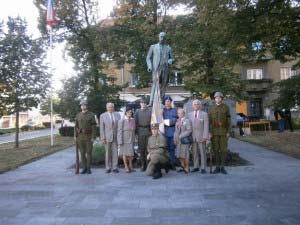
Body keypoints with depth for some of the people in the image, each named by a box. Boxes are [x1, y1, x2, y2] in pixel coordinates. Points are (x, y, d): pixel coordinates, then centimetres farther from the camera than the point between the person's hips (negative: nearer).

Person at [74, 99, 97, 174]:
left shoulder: (91, 115, -3)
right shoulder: (78, 115, 7)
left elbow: (94, 127, -7)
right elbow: (76, 127, 6)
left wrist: (93, 137, -13)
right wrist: (76, 137, -1)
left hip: (89, 136, -3)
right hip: (81, 137, 3)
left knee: (89, 152, -2)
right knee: (82, 153, 4)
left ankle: (88, 169, 8)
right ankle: (84, 168, 14)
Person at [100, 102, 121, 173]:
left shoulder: (117, 115, 6)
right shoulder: (102, 116, 1)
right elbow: (101, 128, -1)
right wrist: (103, 138, -8)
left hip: (116, 136, 1)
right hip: (107, 137, -1)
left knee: (115, 152, 1)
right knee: (108, 153, 6)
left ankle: (115, 167, 9)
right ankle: (108, 168, 15)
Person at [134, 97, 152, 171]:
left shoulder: (150, 111, 6)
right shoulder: (137, 112, 8)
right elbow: (135, 122, 6)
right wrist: (136, 132, 0)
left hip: (148, 131, 0)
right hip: (140, 131, 1)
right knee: (141, 149, 4)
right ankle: (143, 165, 13)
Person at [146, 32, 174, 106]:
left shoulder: (168, 48, 16)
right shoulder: (153, 47, 14)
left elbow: (172, 58, 19)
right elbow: (148, 58, 12)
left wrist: (169, 61, -4)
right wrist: (149, 66, -5)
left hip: (165, 69, 2)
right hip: (156, 68, -2)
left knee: (163, 85, 0)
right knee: (155, 85, -14)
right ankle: (151, 102, -17)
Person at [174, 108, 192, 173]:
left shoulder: (187, 120, -5)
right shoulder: (178, 121, 14)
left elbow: (189, 131, -12)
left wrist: (181, 136, -15)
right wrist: (175, 139, 6)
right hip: (178, 141, 7)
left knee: (185, 155, -1)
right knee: (179, 155, 10)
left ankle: (187, 168, 11)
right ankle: (183, 167, 22)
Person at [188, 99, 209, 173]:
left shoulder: (204, 114, 0)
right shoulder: (189, 114, 10)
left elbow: (206, 126, -5)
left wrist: (205, 136, -12)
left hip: (201, 137, -3)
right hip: (193, 137, 3)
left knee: (203, 153, 2)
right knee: (194, 153, 7)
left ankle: (203, 168, 10)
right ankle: (196, 167, 17)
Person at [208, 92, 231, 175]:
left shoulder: (226, 107, 1)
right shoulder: (211, 108, 2)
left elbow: (228, 120, 0)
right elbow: (209, 121, 0)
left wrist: (228, 132, -6)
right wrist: (209, 132, -8)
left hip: (223, 132, 0)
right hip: (214, 132, 1)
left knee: (223, 149, 0)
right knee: (216, 149, 3)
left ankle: (222, 167, 10)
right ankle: (217, 167, 12)